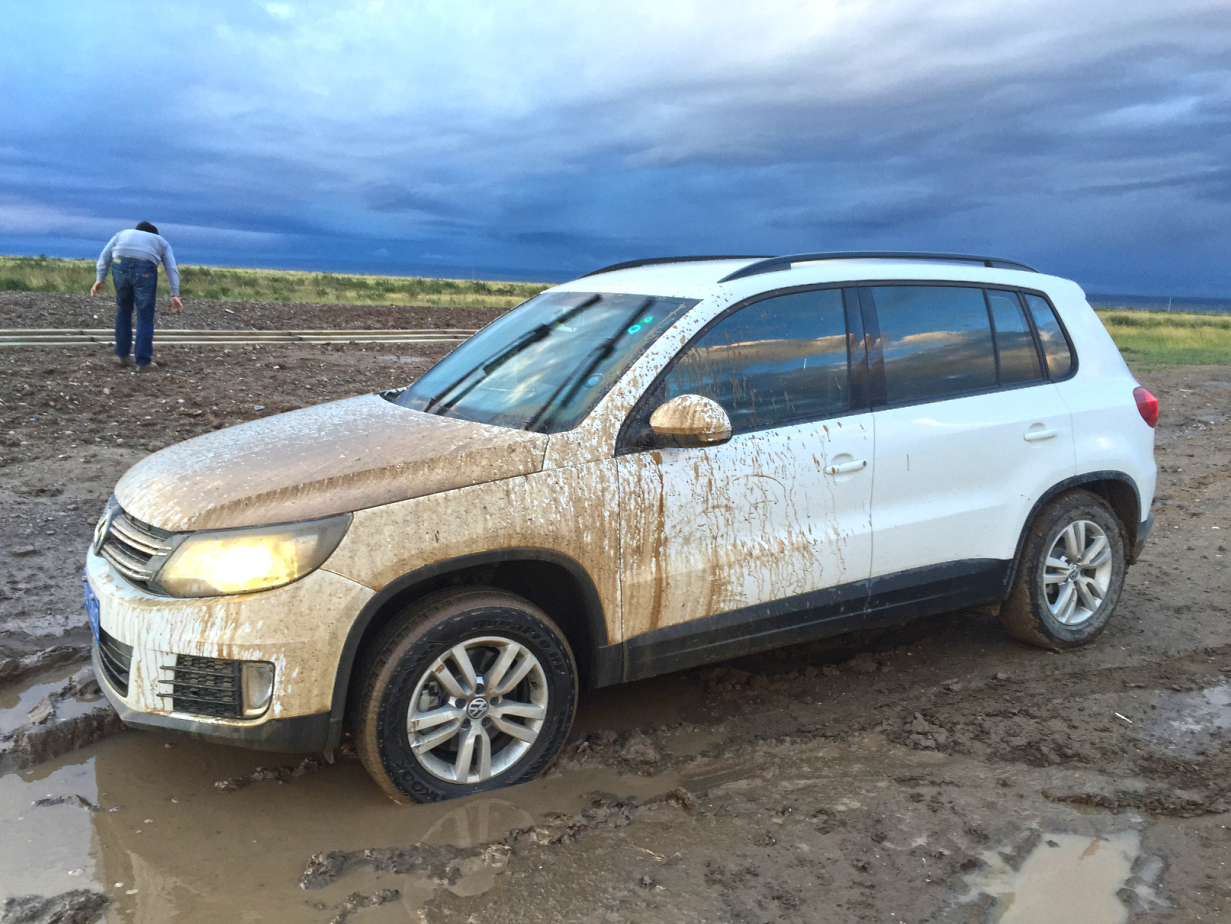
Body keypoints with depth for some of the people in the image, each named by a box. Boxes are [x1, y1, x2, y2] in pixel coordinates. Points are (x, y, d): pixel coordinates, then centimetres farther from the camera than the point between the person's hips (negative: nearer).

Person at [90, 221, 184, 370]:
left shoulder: (123, 233, 35)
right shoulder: (161, 241, 30)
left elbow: (104, 256, 20)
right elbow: (172, 268, 14)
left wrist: (100, 279, 14)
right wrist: (175, 295, 6)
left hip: (120, 265, 2)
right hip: (145, 269, -2)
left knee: (123, 310, 21)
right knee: (145, 317, 7)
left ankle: (122, 356, 27)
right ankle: (143, 362, 8)